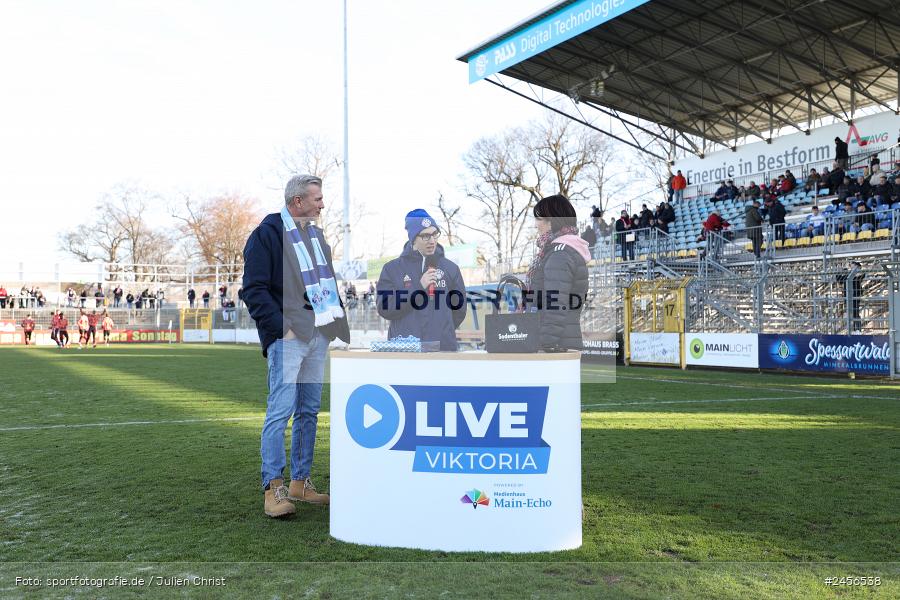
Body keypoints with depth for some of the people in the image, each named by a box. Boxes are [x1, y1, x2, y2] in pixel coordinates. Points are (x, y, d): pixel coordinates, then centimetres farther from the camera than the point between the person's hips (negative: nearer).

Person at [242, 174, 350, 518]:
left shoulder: (315, 234, 19)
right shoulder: (267, 234, -6)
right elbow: (254, 289, -11)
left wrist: (337, 317, 14)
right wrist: (280, 327, -18)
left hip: (318, 335, 8)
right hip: (288, 336, -8)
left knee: (309, 410, 11)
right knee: (281, 409, -10)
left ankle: (300, 482, 20)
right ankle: (273, 488, -5)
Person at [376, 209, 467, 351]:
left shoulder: (450, 268, 9)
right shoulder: (392, 269, 4)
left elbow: (459, 309, 15)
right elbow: (384, 308, -5)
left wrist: (442, 333, 7)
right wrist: (418, 287, -11)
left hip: (443, 347, 2)